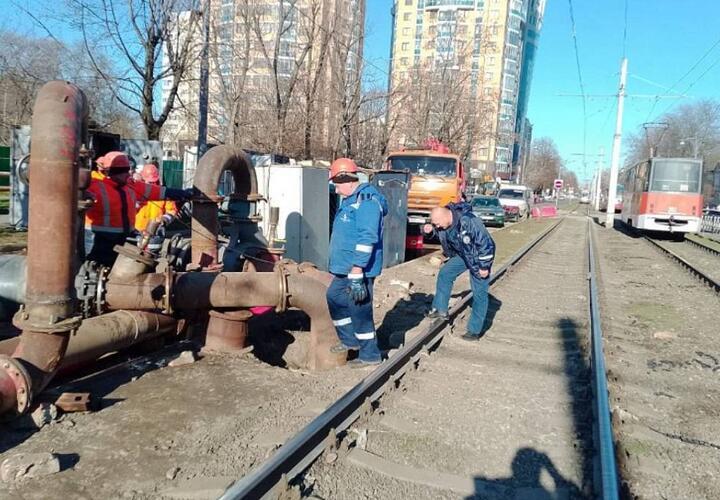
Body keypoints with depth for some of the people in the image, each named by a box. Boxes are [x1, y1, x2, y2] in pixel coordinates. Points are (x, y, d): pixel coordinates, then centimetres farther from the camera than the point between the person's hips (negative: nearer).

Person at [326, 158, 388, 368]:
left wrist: (356, 271, -27)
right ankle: (349, 340, 34)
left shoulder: (366, 201, -18)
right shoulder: (350, 200, 14)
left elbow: (366, 239, -25)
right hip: (344, 268, 11)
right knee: (334, 297, 20)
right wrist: (340, 264, 25)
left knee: (359, 309, -2)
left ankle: (370, 354, 15)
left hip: (359, 269, -10)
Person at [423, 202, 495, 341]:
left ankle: (475, 331, 9)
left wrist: (484, 266, -22)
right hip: (463, 255, 8)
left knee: (479, 293, 0)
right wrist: (430, 227, -10)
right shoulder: (445, 221, -13)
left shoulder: (469, 221, -36)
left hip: (479, 258, -7)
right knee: (445, 273, 2)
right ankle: (440, 310, 13)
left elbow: (486, 243, -29)